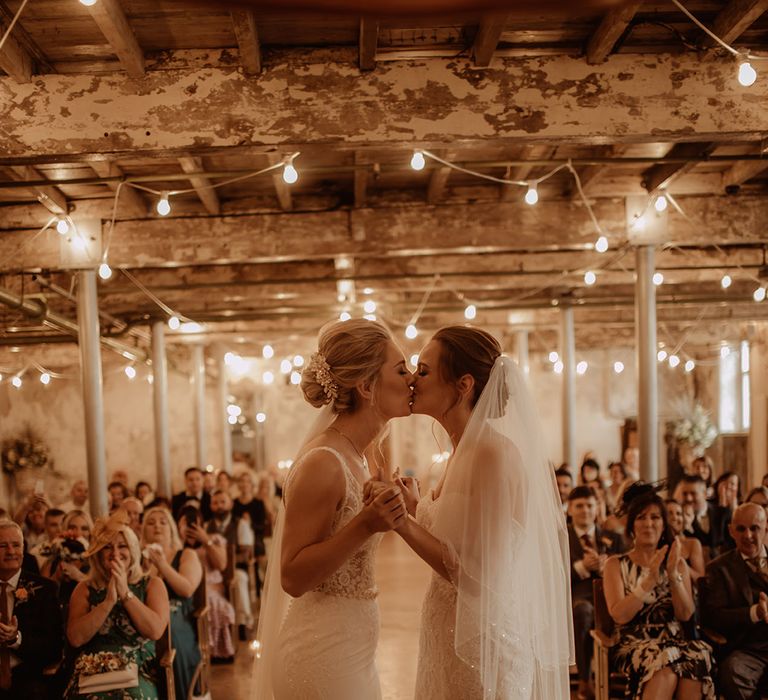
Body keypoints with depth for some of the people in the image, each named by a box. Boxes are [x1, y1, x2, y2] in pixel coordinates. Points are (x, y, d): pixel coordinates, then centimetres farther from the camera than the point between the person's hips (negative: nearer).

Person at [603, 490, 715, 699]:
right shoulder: (616, 565, 7)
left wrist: (673, 574, -13)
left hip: (676, 641, 3)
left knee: (696, 661, -33)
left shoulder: (678, 564, 15)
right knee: (666, 666, -36)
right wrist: (650, 580, -15)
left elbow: (685, 615, 2)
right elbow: (619, 615, -7)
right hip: (635, 644, -3)